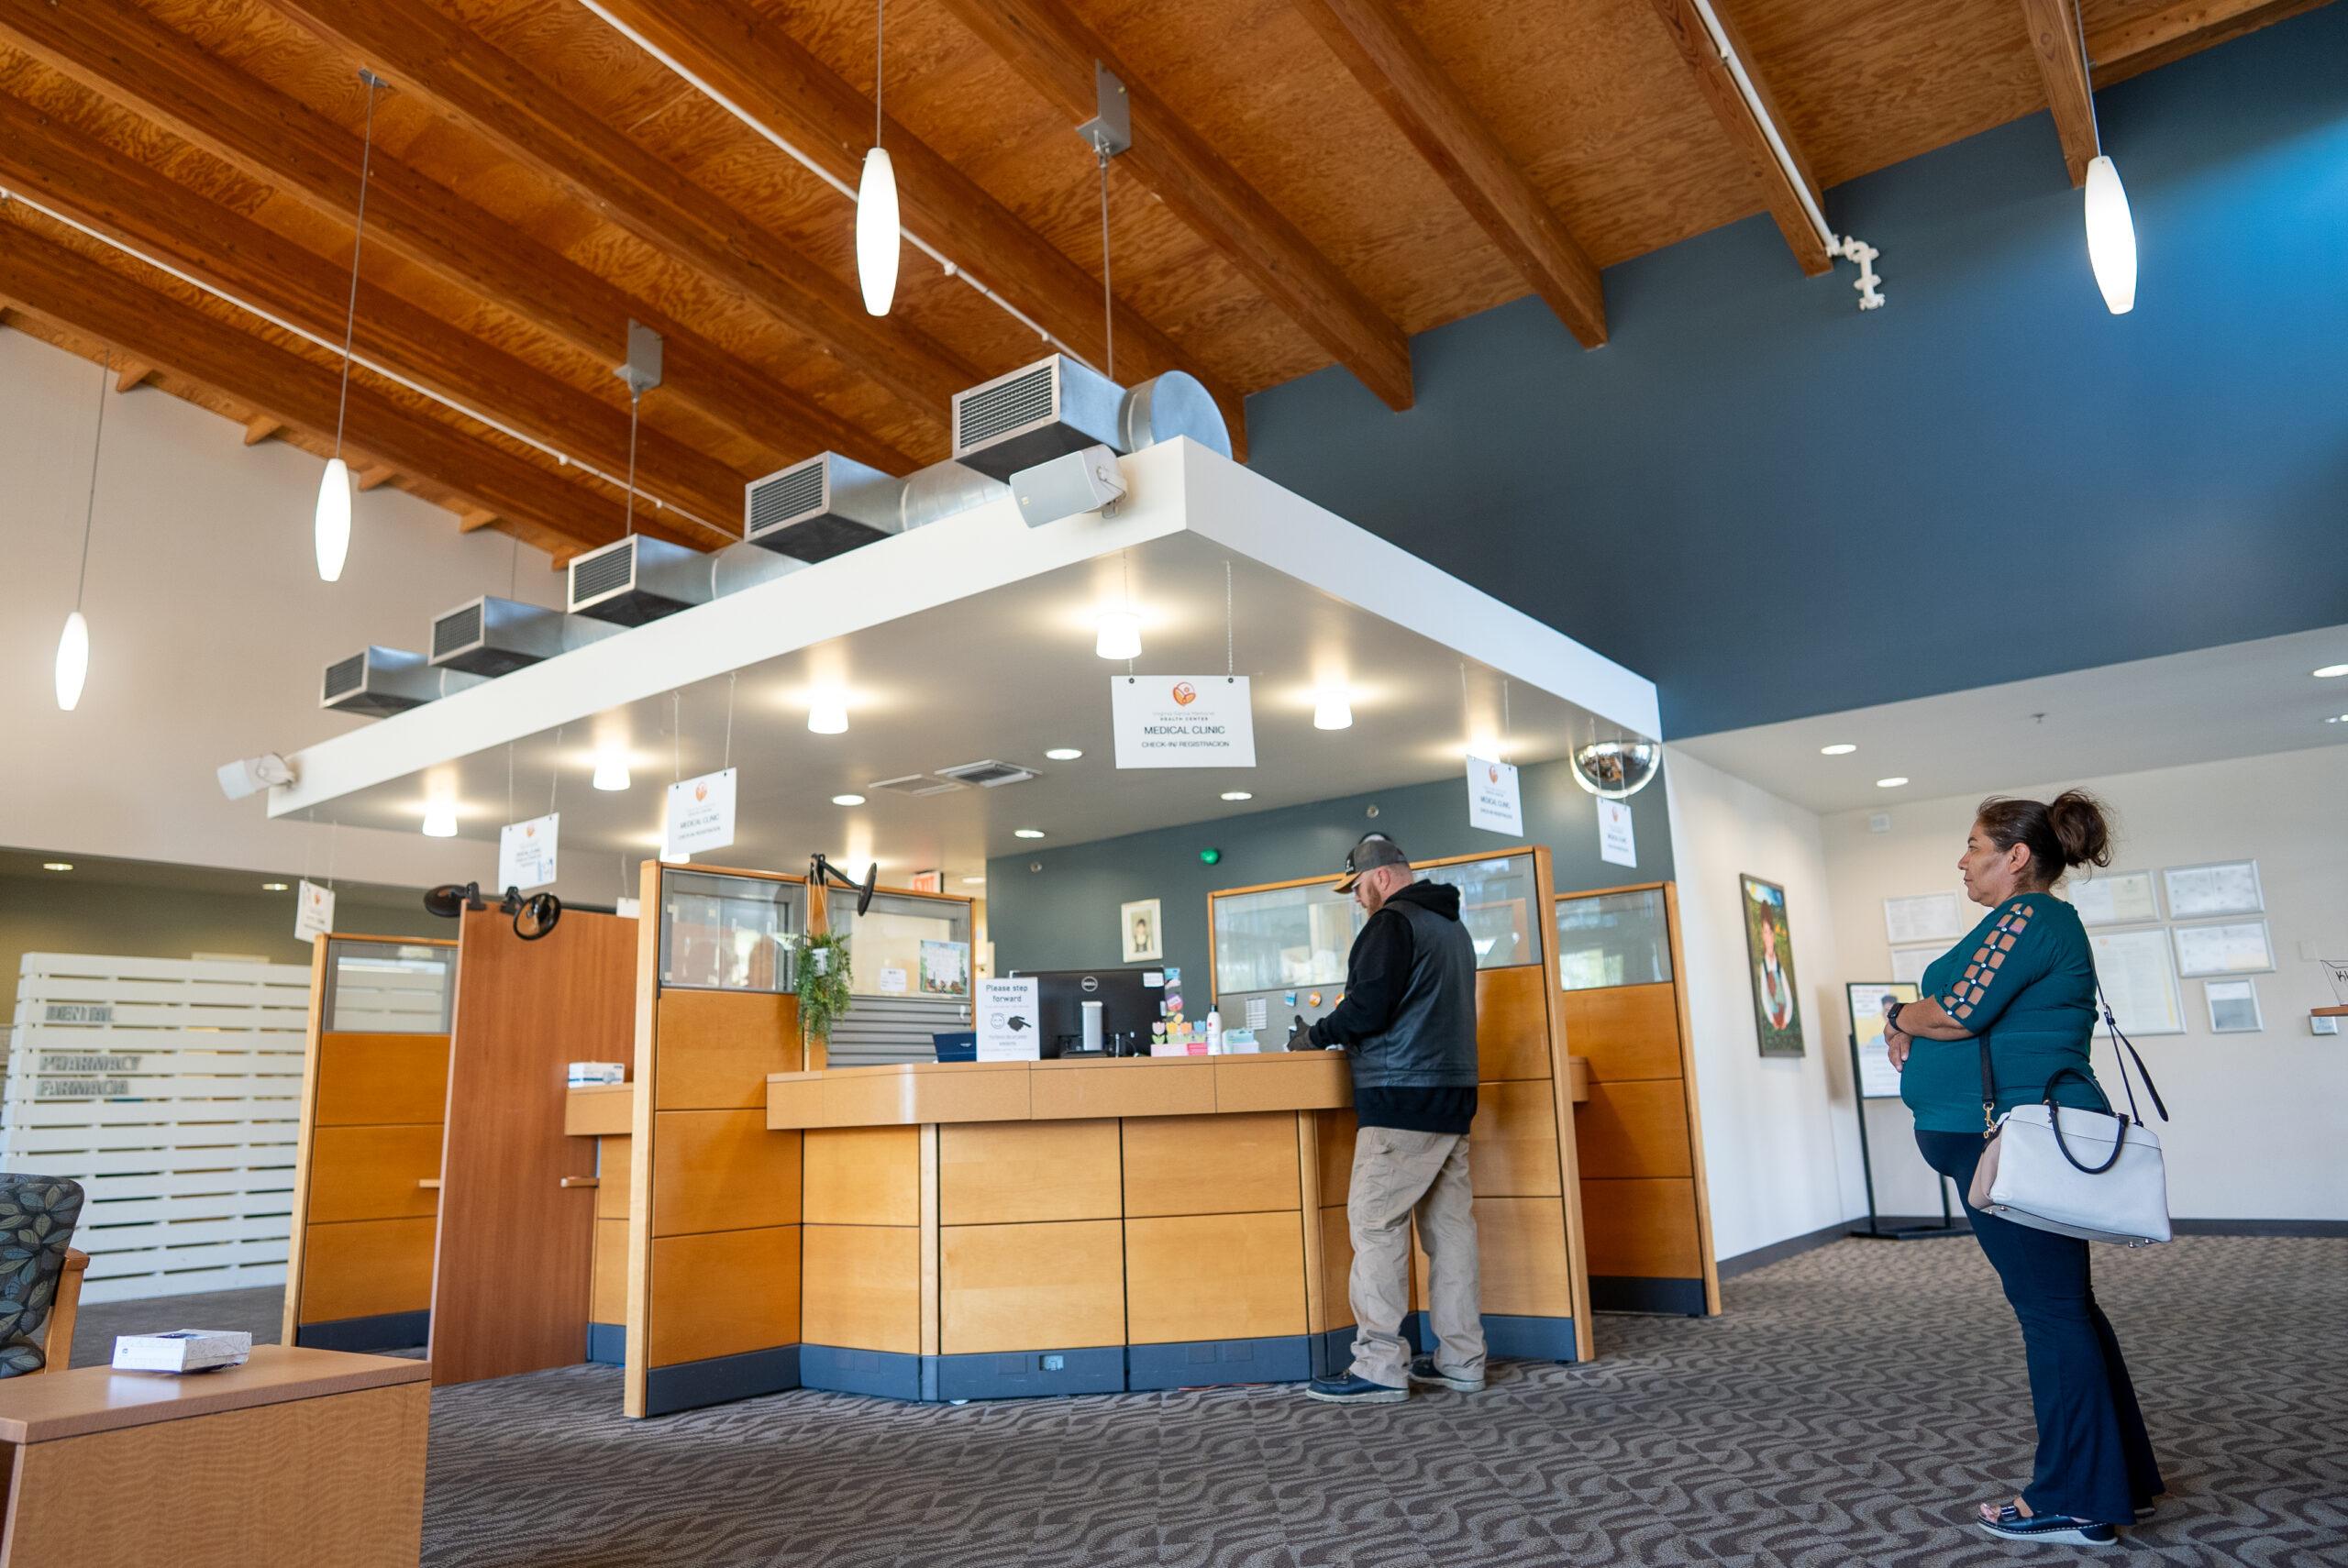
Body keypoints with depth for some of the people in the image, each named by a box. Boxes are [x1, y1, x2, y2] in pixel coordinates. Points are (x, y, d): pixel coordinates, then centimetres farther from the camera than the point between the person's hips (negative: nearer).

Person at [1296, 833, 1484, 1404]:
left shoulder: (1392, 922, -9)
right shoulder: (1453, 927, 20)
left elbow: (1368, 1008, -17)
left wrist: (1319, 1033, 0)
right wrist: (1343, 1028, 22)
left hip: (1402, 1097, -9)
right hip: (1454, 1093, 10)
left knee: (1376, 1224, -7)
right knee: (1450, 1225, 9)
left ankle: (1380, 1366, -7)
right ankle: (1461, 1360, 13)